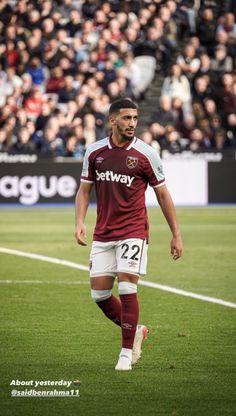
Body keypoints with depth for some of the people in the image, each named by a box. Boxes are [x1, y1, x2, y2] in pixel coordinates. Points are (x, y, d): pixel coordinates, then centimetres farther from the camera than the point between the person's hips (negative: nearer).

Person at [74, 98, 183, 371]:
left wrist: (176, 234, 3)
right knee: (99, 293, 2)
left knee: (127, 287, -14)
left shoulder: (145, 154, -5)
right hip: (103, 234, 4)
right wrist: (79, 222, -6)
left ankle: (127, 351, -3)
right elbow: (84, 190, 11)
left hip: (133, 231, -4)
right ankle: (135, 331, 26)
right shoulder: (94, 152, 3)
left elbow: (162, 194, 3)